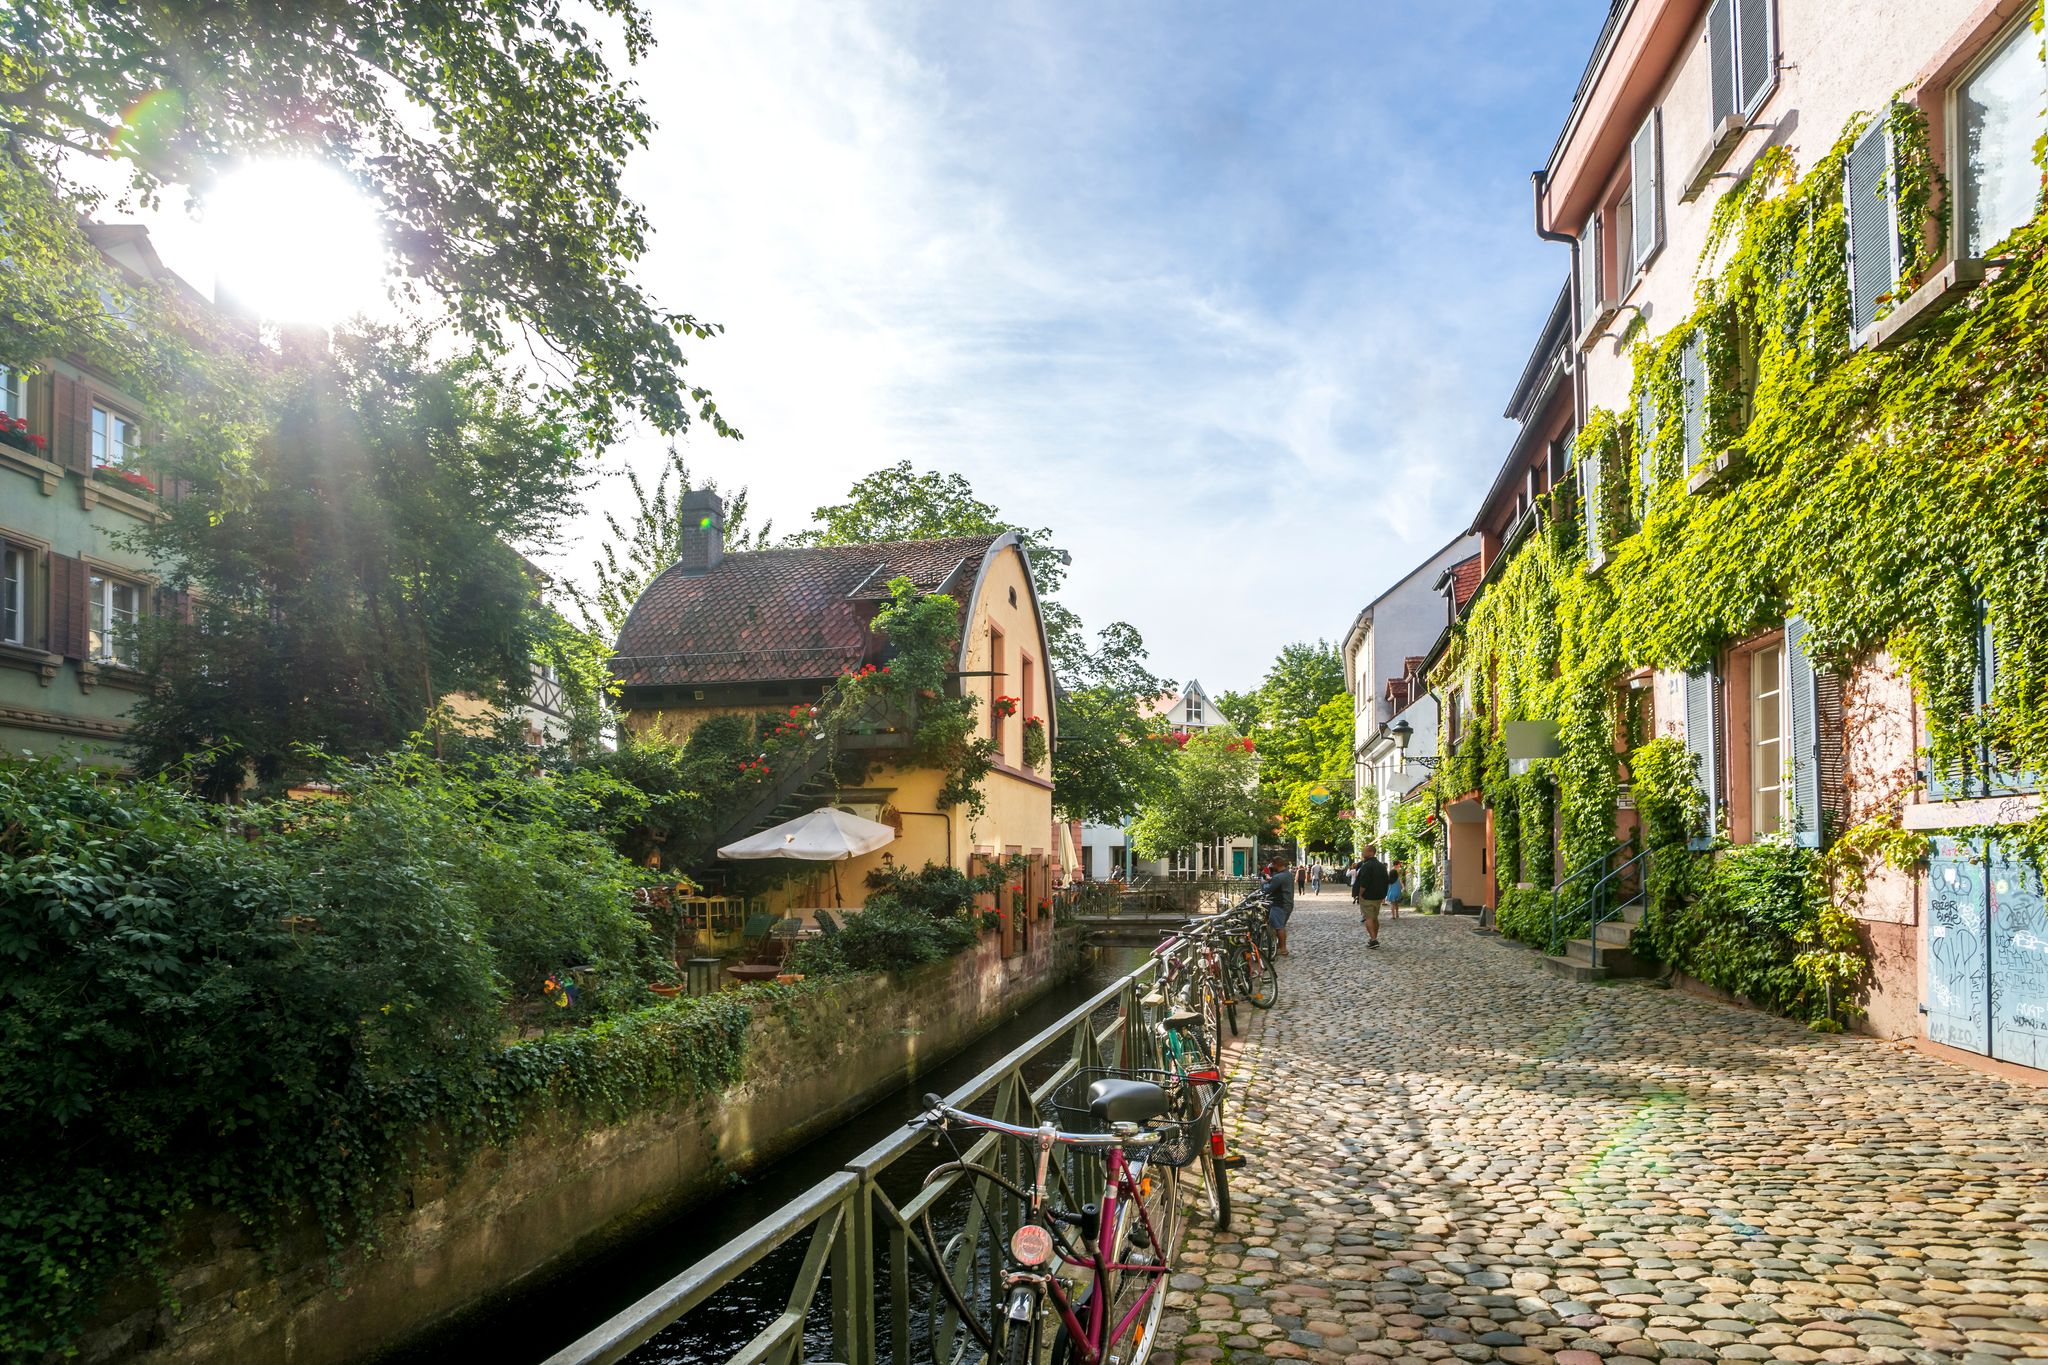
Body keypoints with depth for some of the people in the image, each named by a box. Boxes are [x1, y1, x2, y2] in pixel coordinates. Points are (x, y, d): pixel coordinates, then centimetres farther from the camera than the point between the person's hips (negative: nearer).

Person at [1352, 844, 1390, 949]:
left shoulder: (1367, 866, -18)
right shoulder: (1381, 866, 12)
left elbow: (1363, 883, -24)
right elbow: (1385, 881, 17)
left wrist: (1360, 894, -13)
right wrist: (1382, 894, 20)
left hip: (1368, 897, -8)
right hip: (1379, 896, 8)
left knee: (1368, 918, -6)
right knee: (1375, 918, 16)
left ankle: (1373, 940, -14)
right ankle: (1374, 938, 23)